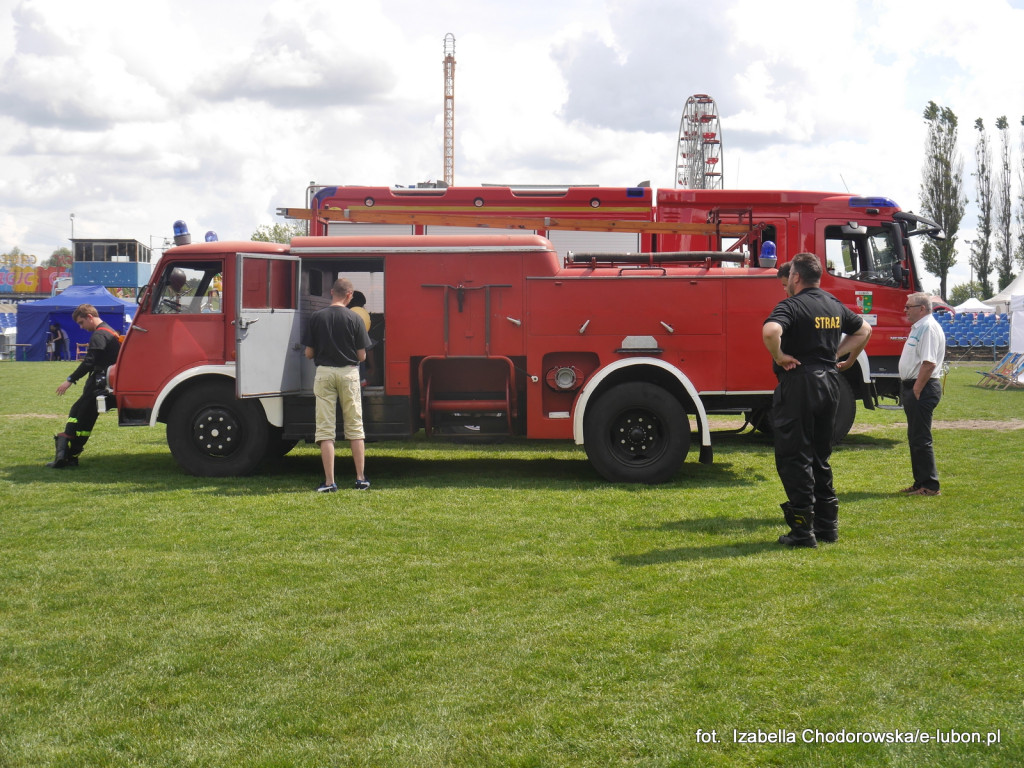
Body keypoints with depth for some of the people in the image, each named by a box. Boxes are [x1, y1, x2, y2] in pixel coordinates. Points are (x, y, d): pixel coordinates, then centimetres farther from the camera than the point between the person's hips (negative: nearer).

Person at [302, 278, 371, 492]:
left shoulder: (316, 317, -2)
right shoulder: (355, 319, -4)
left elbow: (309, 353, 1)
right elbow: (362, 356, -1)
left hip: (324, 373, 0)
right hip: (349, 373, 0)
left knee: (325, 429, 3)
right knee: (355, 427, 10)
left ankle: (329, 482, -1)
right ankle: (361, 478, 12)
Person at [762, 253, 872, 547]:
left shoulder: (791, 306, -13)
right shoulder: (835, 305, 12)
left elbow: (770, 331, -33)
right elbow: (864, 329, 26)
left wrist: (779, 357, -17)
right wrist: (845, 358, 23)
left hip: (799, 384, -8)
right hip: (829, 384, 8)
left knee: (793, 458, -1)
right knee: (819, 457, 17)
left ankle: (803, 529, -2)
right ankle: (827, 524, 20)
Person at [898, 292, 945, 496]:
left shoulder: (929, 328, -15)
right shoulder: (918, 327, 17)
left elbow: (929, 363, -23)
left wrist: (916, 390, -22)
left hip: (923, 389, -11)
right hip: (913, 387, 11)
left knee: (921, 439, -7)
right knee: (914, 438, 15)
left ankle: (930, 486, -2)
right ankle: (920, 483, 23)